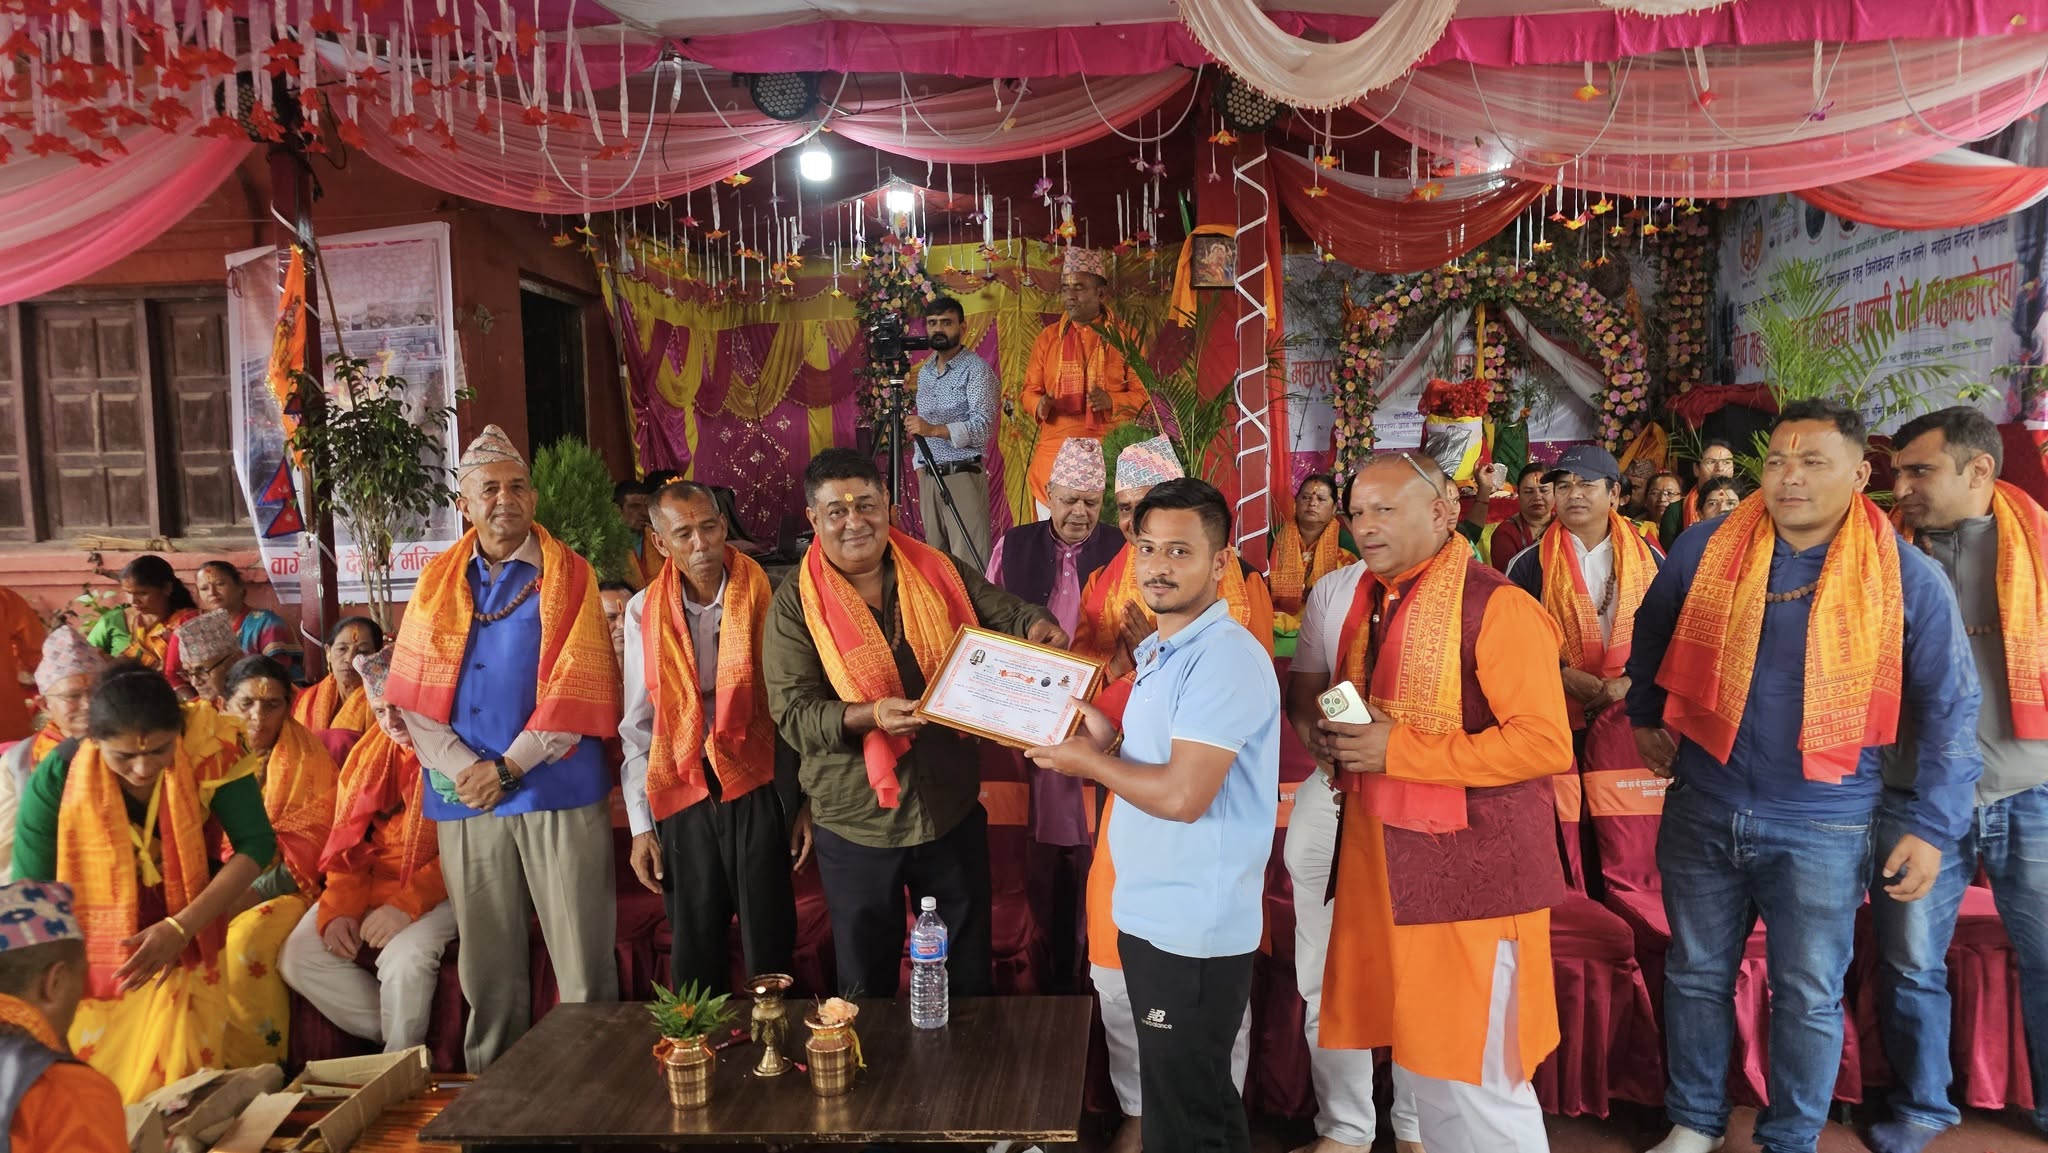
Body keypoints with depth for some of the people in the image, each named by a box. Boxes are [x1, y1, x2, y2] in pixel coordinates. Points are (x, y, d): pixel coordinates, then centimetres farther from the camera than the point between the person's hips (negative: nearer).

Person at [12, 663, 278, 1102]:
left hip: (185, 948, 0)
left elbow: (256, 844, -15)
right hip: (91, 960, 0)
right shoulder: (57, 778, -18)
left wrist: (181, 928, -23)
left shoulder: (210, 747, -19)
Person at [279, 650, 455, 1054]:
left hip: (437, 888, -7)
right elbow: (349, 842, 11)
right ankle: (393, 1039, 2)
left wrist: (408, 903, -25)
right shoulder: (370, 752, 11)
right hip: (370, 885, 7)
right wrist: (340, 909, -4)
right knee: (298, 957, -10)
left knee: (403, 958, -31)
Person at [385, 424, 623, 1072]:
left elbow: (576, 689, -7)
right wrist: (462, 769, -8)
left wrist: (507, 768, -11)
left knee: (584, 964, -1)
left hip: (557, 789, -3)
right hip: (465, 798, 3)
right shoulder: (437, 583, 11)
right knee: (487, 968, 12)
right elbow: (412, 693, 5)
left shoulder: (568, 576, 1)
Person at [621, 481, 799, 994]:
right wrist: (641, 825, 5)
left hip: (758, 789, -2)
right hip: (682, 798, 2)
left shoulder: (765, 598, -4)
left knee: (770, 948, 5)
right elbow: (638, 726, 7)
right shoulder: (644, 612, 2)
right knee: (694, 952, 12)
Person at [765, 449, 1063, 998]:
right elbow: (792, 712, -14)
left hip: (953, 807, 2)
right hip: (855, 825, -2)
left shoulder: (938, 572, -2)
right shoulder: (796, 602, -10)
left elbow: (1004, 611, 1)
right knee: (866, 984, 19)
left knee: (970, 973, 21)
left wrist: (1037, 627, -23)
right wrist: (869, 715, -31)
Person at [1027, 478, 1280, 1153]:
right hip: (1153, 916, 9)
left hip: (1194, 932, -9)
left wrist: (1089, 762, -12)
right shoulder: (1158, 653, 12)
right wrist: (1111, 744, 1)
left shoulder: (1225, 658, -19)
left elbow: (1182, 796, -26)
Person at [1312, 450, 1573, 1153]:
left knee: (1476, 1077, 1)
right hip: (1380, 860, 7)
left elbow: (1547, 743, -20)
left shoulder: (1497, 607, -13)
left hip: (1467, 871, -7)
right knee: (1413, 1057, 17)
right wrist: (1337, 738, 2)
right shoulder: (1369, 598, 11)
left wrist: (1398, 750, -21)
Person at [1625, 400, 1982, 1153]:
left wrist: (1933, 827, -5)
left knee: (1808, 998, 11)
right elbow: (1652, 633, 15)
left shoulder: (1908, 578, -8)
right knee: (1696, 976, 15)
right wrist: (1645, 719, 21)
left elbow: (1949, 709, -3)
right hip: (1700, 810, 2)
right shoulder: (1703, 552, -4)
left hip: (1823, 825, -2)